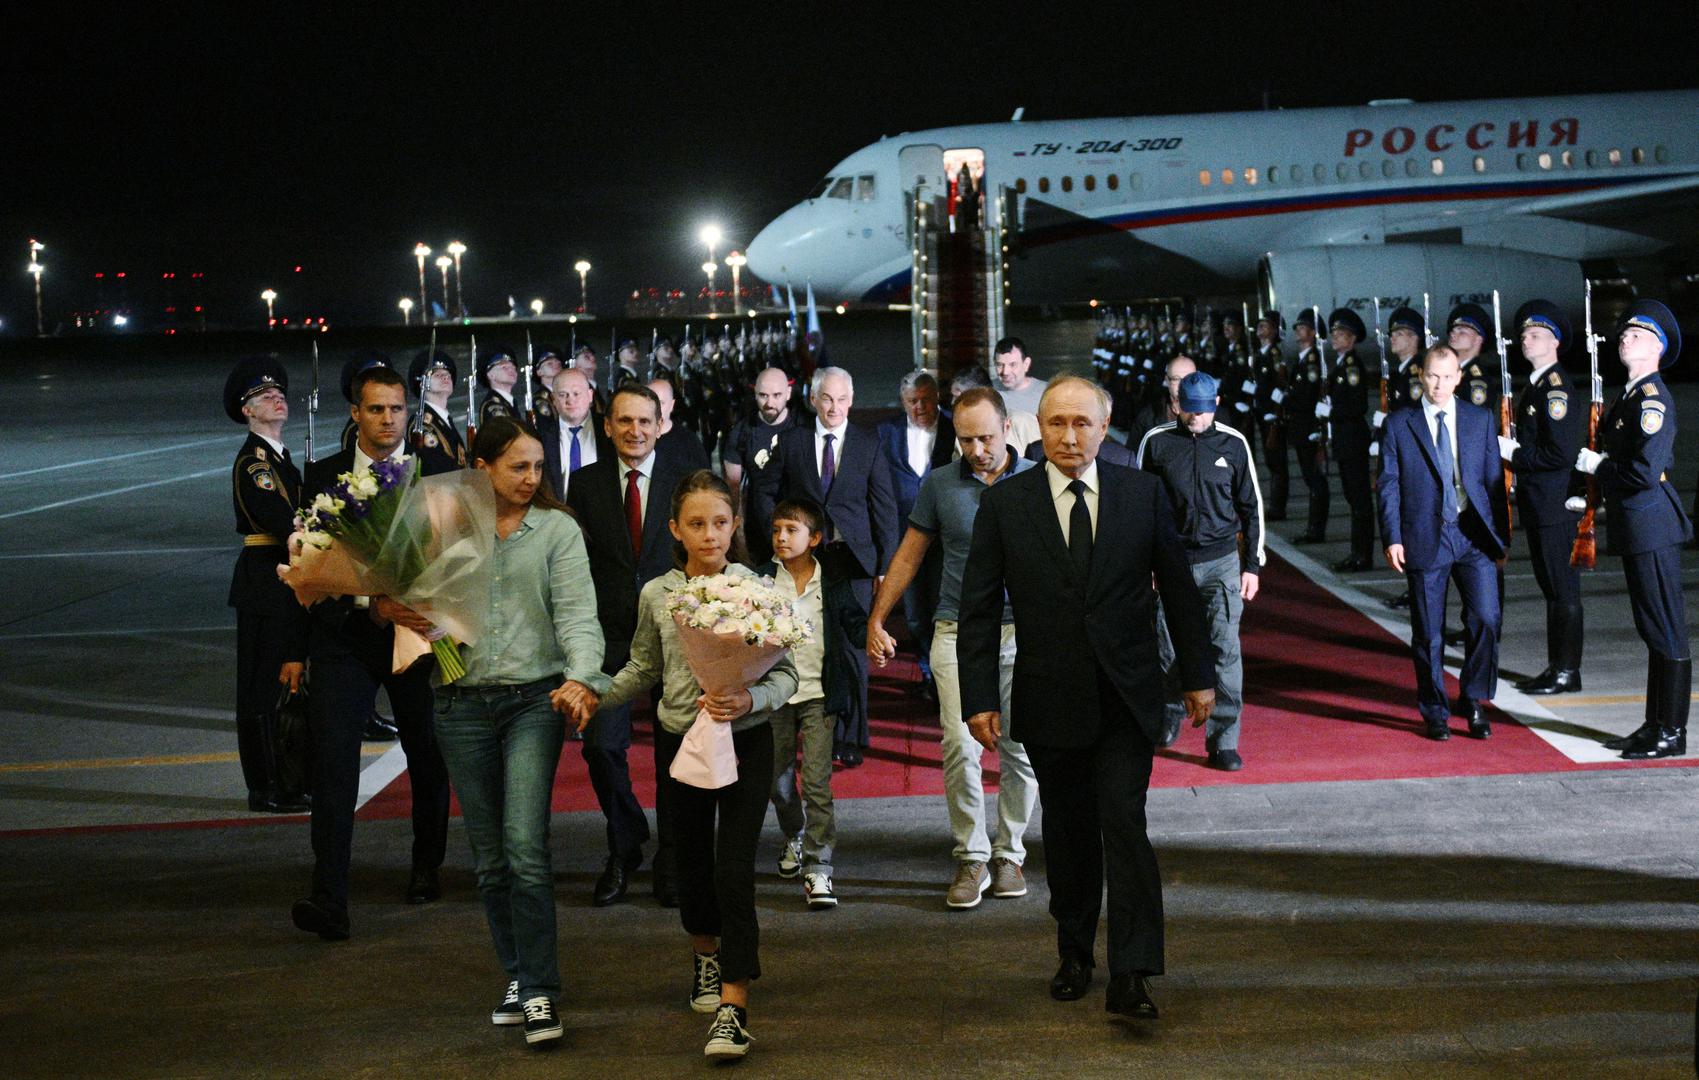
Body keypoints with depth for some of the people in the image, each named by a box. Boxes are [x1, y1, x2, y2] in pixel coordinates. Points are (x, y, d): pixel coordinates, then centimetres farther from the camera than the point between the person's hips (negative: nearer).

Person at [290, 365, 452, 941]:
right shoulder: (322, 476, 2)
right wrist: (372, 605, -18)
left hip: (419, 633, 1)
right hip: (345, 638, -1)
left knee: (427, 756, 13)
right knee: (333, 760, -11)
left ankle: (426, 867, 35)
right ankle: (329, 902, -13)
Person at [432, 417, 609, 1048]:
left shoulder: (556, 528, 1)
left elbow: (577, 610, -8)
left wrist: (582, 676, -25)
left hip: (534, 699, -3)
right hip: (464, 705, 3)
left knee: (525, 847, -13)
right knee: (489, 856, 9)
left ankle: (540, 992, -6)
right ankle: (517, 976, 23)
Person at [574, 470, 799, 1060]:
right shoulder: (657, 595, 1)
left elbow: (786, 673, -6)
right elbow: (643, 668, 14)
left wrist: (751, 700, -25)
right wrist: (594, 694, 0)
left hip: (745, 742, -3)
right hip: (678, 741, 3)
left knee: (734, 871, -11)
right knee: (692, 863, 16)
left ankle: (733, 1008, -9)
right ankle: (706, 954, 44)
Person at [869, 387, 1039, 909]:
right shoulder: (939, 485, 5)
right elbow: (909, 555, 13)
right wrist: (877, 619, 10)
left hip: (1022, 631, 0)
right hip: (958, 631, 0)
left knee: (1019, 749, 4)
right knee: (960, 747, -9)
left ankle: (1009, 854, 19)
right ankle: (971, 859, 3)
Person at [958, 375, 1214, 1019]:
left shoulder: (1142, 493, 2)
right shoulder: (1004, 502, 0)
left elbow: (1178, 587, 9)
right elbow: (980, 608, 0)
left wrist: (1198, 675, 8)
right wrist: (979, 696, -6)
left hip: (1125, 697, -1)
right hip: (1049, 700, 1)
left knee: (1125, 827, -10)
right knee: (1067, 831, 11)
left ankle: (1130, 977, -9)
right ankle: (1074, 955, 29)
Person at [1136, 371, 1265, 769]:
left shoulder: (1233, 444, 3)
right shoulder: (1156, 442, 0)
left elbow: (1251, 507, 10)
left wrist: (1252, 565, 7)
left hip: (1222, 561, 0)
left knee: (1225, 649, -5)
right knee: (1169, 648, 5)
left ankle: (1223, 741, 0)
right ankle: (1172, 710, 34)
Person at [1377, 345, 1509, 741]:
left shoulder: (1482, 420, 8)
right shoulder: (1400, 425, 3)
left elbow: (1494, 479, 10)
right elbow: (1389, 486, 2)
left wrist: (1501, 534, 6)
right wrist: (1392, 539, -6)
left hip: (1474, 534, 1)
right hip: (1425, 538, -1)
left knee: (1485, 619, -9)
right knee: (1428, 633, 4)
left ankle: (1472, 701, 9)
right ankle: (1435, 712, 17)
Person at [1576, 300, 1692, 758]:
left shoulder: (1653, 397, -15)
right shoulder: (1629, 396, 15)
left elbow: (1645, 469, -24)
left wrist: (1597, 466, -10)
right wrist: (1596, 491, 10)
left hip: (1653, 527, -10)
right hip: (1636, 530, 10)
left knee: (1667, 633, -3)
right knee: (1653, 631, 15)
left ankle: (1671, 733, 2)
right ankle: (1654, 726, 23)